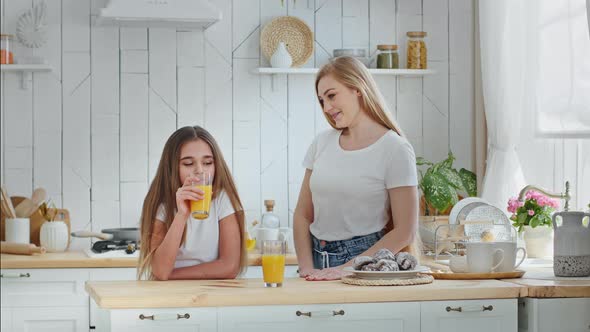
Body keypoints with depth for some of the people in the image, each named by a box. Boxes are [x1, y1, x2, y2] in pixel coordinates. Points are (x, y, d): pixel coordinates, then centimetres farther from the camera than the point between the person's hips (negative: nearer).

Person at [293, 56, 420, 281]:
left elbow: (404, 232, -7)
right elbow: (303, 216, 13)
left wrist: (346, 269, -12)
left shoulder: (395, 149, -3)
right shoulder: (322, 143, 11)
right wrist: (307, 268, -2)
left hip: (365, 257, -4)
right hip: (317, 258, 4)